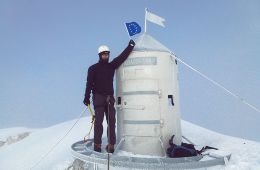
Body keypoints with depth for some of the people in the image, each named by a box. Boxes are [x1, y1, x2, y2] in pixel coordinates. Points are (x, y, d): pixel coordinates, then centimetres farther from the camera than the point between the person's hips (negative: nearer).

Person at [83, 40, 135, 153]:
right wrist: (87, 97, -12)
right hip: (98, 97, -3)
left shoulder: (112, 66, 14)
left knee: (111, 121, 0)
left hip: (109, 98, 4)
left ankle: (111, 145, 5)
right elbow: (89, 83, -4)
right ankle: (97, 144, 1)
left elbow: (122, 57, 11)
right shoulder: (93, 68, 4)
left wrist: (130, 46, 8)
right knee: (99, 121, -6)